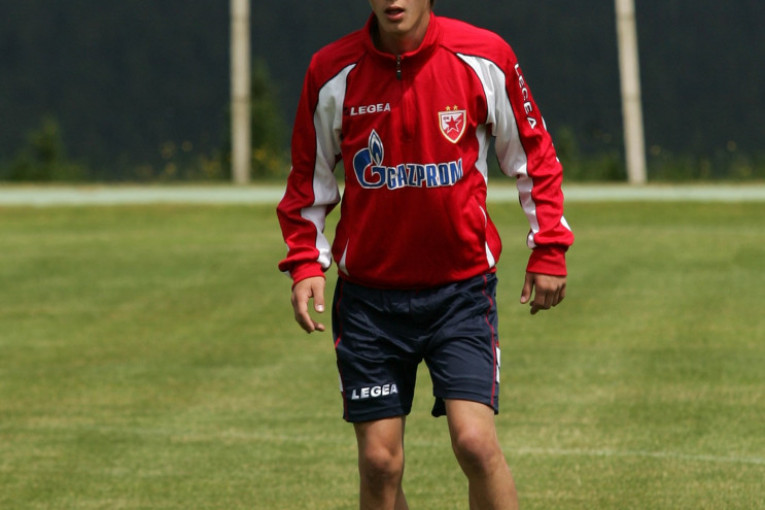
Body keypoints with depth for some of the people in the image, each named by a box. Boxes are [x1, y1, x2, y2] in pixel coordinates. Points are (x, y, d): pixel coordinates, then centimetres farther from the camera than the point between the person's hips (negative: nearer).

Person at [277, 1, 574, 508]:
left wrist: (548, 251, 1)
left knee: (475, 440, -15)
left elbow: (533, 155, 6)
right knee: (379, 462, 0)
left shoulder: (484, 57, -6)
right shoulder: (333, 72, -3)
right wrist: (305, 263, -1)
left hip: (462, 288, -1)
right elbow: (310, 176, 10)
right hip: (369, 291, 1)